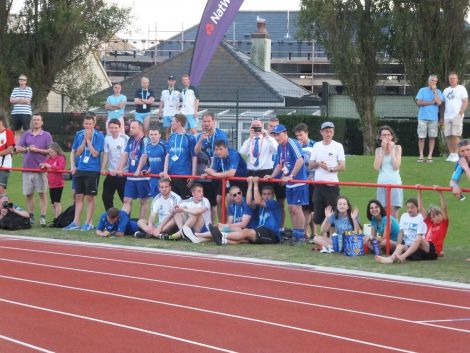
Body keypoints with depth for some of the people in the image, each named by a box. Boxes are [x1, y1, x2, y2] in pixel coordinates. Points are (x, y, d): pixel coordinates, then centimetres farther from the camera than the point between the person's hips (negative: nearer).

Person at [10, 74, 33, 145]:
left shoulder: (29, 89, 2)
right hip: (15, 113, 4)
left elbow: (27, 100, -9)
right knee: (17, 131, 7)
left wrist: (16, 100, -1)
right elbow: (11, 100, 4)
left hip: (25, 113, -4)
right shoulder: (15, 89, 15)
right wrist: (21, 99, -5)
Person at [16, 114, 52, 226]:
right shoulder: (26, 134, 13)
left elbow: (50, 151, -3)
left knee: (42, 193, -5)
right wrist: (27, 149, -8)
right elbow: (18, 149, 9)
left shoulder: (46, 135, 4)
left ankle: (43, 217, -6)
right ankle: (30, 216, 19)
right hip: (27, 168, 4)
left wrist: (37, 150, -12)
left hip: (40, 168, -4)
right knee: (28, 193, 8)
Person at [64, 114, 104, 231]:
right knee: (79, 196, 7)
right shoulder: (79, 135, 6)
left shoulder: (99, 136, -7)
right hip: (80, 169, 4)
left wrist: (88, 140, -13)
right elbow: (77, 152, 9)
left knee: (90, 197, 1)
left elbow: (95, 153, -13)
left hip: (93, 170, -4)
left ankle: (88, 223, 8)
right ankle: (76, 223, 12)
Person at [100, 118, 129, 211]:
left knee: (125, 198, 2)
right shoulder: (107, 138, 2)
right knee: (106, 196, 5)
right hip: (110, 173, 5)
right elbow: (105, 154, 5)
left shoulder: (125, 139, -13)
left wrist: (117, 170, -22)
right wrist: (103, 168, -4)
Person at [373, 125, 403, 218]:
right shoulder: (378, 150, 10)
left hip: (394, 182, -2)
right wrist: (383, 150, -4)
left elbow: (396, 166, -8)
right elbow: (376, 167, -5)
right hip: (382, 183, 2)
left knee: (393, 212, -8)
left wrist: (391, 150, -5)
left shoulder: (397, 148, 4)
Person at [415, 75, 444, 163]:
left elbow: (439, 102, -9)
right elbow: (419, 102, -5)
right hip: (423, 117, -1)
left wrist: (434, 90, -7)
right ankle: (421, 156, 4)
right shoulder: (422, 90, 6)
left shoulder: (438, 92, 8)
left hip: (433, 118, 1)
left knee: (432, 137, -1)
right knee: (421, 137, -2)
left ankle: (430, 156, 4)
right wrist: (432, 102, -6)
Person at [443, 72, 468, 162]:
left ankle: (456, 155, -8)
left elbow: (465, 102, -3)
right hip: (447, 117, 5)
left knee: (456, 135, -10)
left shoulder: (461, 88, 3)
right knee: (448, 136, 1)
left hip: (457, 117, -5)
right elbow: (443, 104, 20)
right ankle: (451, 154, 6)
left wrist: (460, 114, -13)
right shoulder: (446, 90, 19)